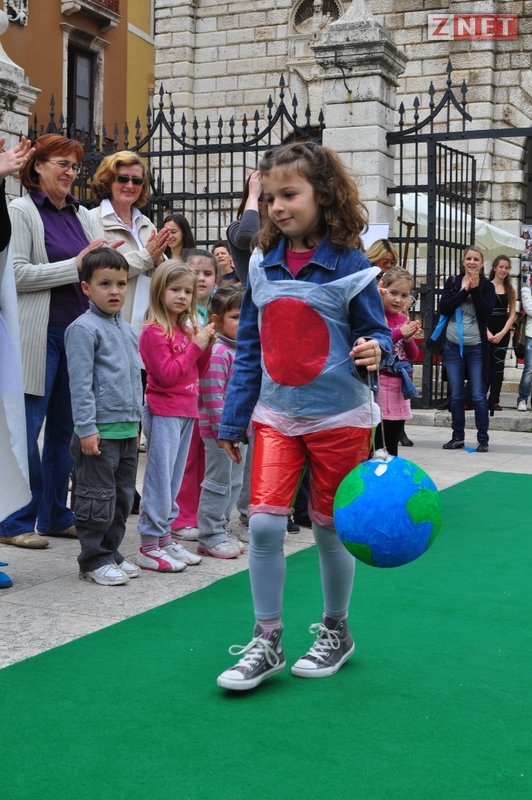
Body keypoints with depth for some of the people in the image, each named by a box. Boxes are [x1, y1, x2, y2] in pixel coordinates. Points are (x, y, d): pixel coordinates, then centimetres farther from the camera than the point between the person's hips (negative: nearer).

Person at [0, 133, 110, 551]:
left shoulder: (81, 214, 14)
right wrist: (76, 266, -13)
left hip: (77, 332, 6)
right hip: (38, 336, -6)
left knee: (65, 428, 11)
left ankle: (55, 515, 22)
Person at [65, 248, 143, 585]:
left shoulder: (128, 330, 14)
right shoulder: (84, 328, -10)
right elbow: (80, 383, -15)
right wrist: (86, 428, -18)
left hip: (127, 430, 8)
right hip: (100, 431, -8)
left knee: (123, 496, 14)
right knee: (98, 498, -1)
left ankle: (111, 551, 25)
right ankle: (94, 559, 10)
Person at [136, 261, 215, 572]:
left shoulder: (187, 329, 14)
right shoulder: (154, 332, -12)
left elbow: (200, 372, 18)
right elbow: (167, 374, -20)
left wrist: (207, 346, 1)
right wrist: (195, 346, -17)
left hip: (186, 411, 9)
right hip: (164, 413, -9)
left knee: (174, 481, 13)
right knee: (160, 480, -6)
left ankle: (165, 538, 22)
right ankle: (150, 546, 0)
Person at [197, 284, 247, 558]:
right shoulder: (218, 352, -17)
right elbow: (213, 396, -21)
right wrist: (224, 429, -22)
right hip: (220, 429, -9)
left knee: (234, 482, 16)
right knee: (218, 482, -1)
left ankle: (221, 528, 28)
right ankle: (210, 536, 9)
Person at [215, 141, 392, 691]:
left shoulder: (349, 265, -8)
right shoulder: (263, 268, 3)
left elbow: (374, 332, -3)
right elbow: (248, 350, 9)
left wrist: (375, 349, -27)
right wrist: (232, 421, 10)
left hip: (338, 418, -3)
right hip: (276, 416, 3)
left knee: (329, 528, 8)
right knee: (264, 524, -6)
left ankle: (335, 631, 30)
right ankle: (265, 643, 8)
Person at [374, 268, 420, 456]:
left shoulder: (404, 320, 12)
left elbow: (412, 355, 15)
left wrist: (409, 339, -5)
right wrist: (399, 333, -19)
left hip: (400, 384, 7)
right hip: (380, 383, -7)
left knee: (392, 445, 14)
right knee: (377, 446, -8)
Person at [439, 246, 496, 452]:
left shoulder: (487, 286, 1)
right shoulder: (452, 282, 6)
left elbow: (486, 313, -12)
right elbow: (444, 308, -7)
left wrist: (475, 289, -15)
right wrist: (464, 290, -12)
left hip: (476, 348, -2)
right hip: (453, 346, 2)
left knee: (478, 395, -2)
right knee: (456, 395, 8)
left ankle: (483, 439, 4)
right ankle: (458, 437, 16)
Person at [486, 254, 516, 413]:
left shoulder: (510, 290, 8)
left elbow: (512, 314, 5)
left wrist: (502, 333, -7)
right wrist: (487, 332, -14)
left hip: (503, 333, 3)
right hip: (486, 331, -3)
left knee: (498, 366, 2)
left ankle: (494, 401, 3)